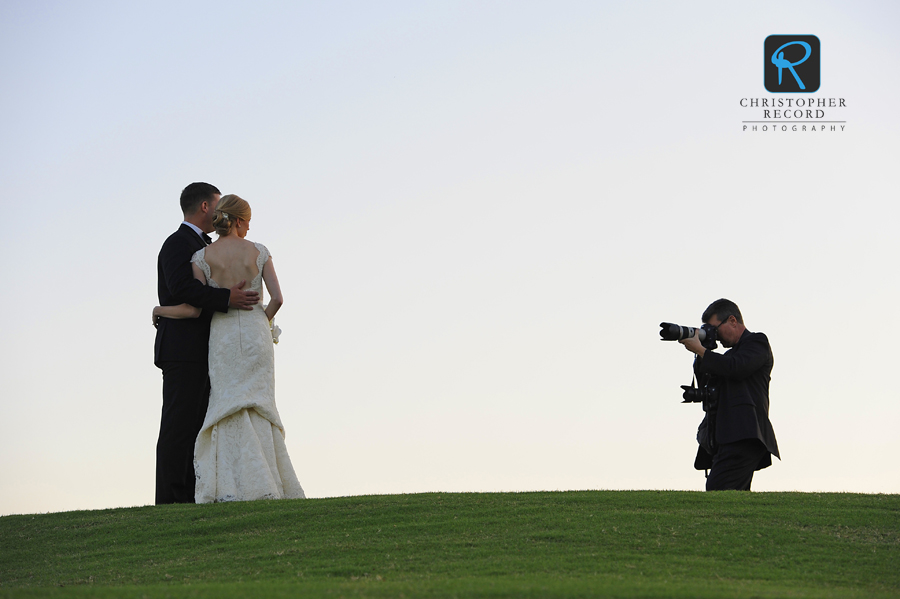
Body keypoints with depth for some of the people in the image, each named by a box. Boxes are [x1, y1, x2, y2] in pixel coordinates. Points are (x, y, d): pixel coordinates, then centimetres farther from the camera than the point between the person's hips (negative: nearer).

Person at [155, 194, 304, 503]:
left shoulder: (202, 257, -3)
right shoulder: (258, 252, 0)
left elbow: (195, 309, -8)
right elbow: (277, 298, -4)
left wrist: (160, 310, 9)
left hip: (223, 336, -1)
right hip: (256, 333, 1)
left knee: (231, 410, 2)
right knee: (258, 407, 7)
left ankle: (238, 486, -9)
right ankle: (268, 484, 0)